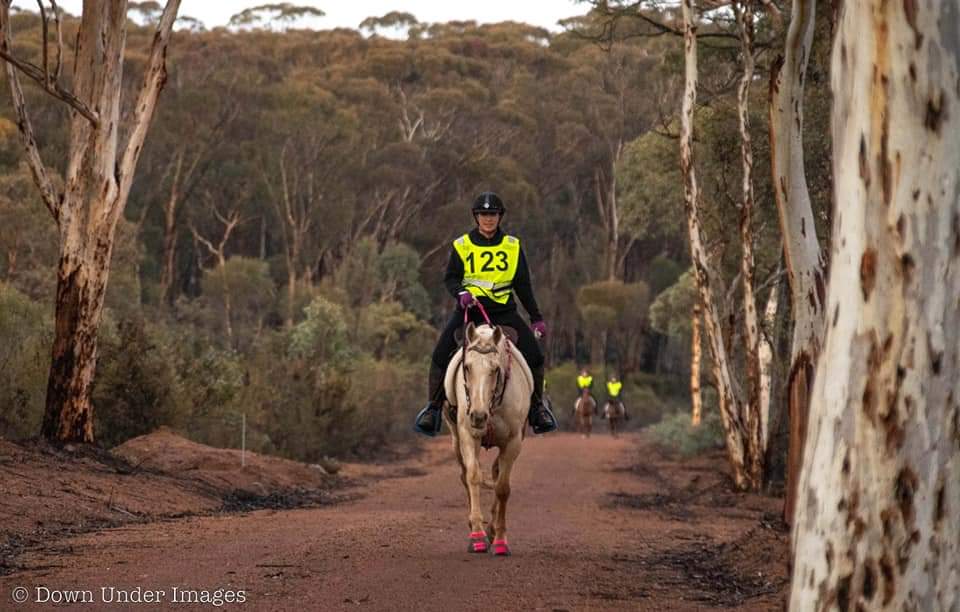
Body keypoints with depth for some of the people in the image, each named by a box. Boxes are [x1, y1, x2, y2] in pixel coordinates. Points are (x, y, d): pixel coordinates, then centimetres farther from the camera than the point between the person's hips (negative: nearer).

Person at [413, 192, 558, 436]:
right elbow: (450, 278, 4)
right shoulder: (462, 246, 3)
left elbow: (523, 285, 11)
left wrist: (536, 317, 9)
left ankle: (537, 406, 8)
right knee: (441, 355, -17)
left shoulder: (513, 246, 7)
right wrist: (461, 293, -18)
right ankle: (433, 407, -2)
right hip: (468, 309, -1)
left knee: (534, 355, -12)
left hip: (504, 310, 1)